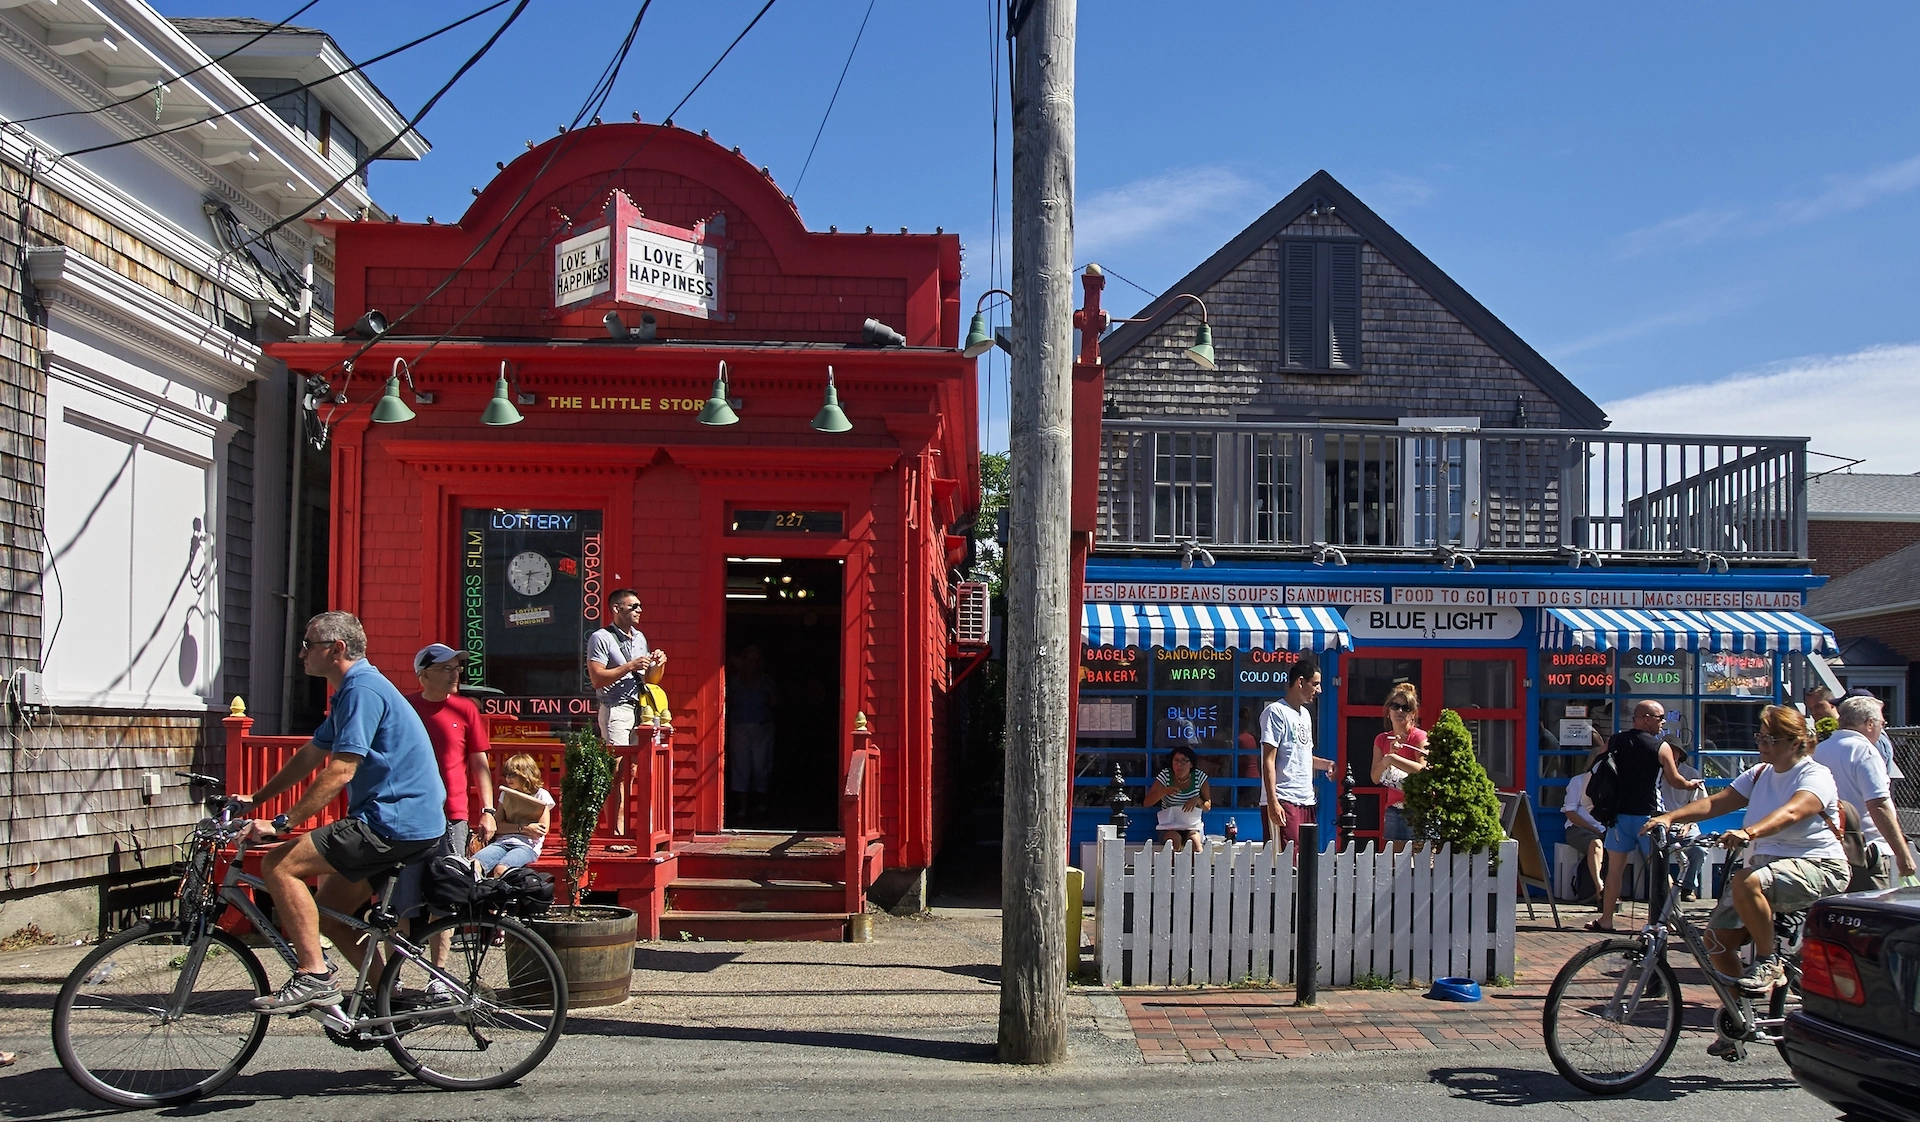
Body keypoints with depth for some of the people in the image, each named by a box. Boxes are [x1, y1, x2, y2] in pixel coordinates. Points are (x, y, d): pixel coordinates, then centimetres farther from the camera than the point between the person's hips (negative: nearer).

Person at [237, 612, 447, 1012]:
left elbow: (340, 772, -21)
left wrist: (281, 823, -19)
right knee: (328, 913, 16)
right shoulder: (351, 691, 19)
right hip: (413, 824, 11)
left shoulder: (362, 689, -14)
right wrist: (256, 798, 27)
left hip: (396, 824, -11)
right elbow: (310, 756, 27)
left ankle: (313, 977, -12)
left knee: (278, 866, -13)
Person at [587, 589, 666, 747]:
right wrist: (630, 666, -17)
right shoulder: (601, 638, -4)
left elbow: (651, 679, 22)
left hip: (641, 711, 7)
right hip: (616, 712, -7)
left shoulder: (640, 637, 17)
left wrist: (660, 663, 1)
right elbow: (597, 679, -15)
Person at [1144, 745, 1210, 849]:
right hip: (1168, 827, -1)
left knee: (1194, 840, -34)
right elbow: (1147, 803, -6)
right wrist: (1164, 792, -23)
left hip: (1193, 825, 1)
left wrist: (1197, 800, -15)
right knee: (1175, 839, -36)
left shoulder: (1200, 777, 1)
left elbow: (1208, 806, 8)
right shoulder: (1165, 775, -3)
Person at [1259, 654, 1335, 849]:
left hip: (1306, 801, 9)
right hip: (1283, 801, -9)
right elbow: (1268, 760, -13)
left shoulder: (1305, 714, 21)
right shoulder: (1276, 712, -7)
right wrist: (1273, 802, -20)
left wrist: (1326, 764, 9)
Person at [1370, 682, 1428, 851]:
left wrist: (1393, 758, -23)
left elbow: (1424, 770, -19)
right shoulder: (1382, 740, 9)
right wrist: (1388, 756, -14)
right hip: (1394, 809, 5)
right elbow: (1375, 778, 2)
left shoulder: (1419, 737, -5)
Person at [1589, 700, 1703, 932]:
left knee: (1615, 867, 8)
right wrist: (1690, 784, 22)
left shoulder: (1614, 742, 3)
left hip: (1620, 813, 3)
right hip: (1647, 814, -3)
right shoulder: (1661, 747, -8)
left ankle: (1606, 919, 9)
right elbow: (1675, 780, 1)